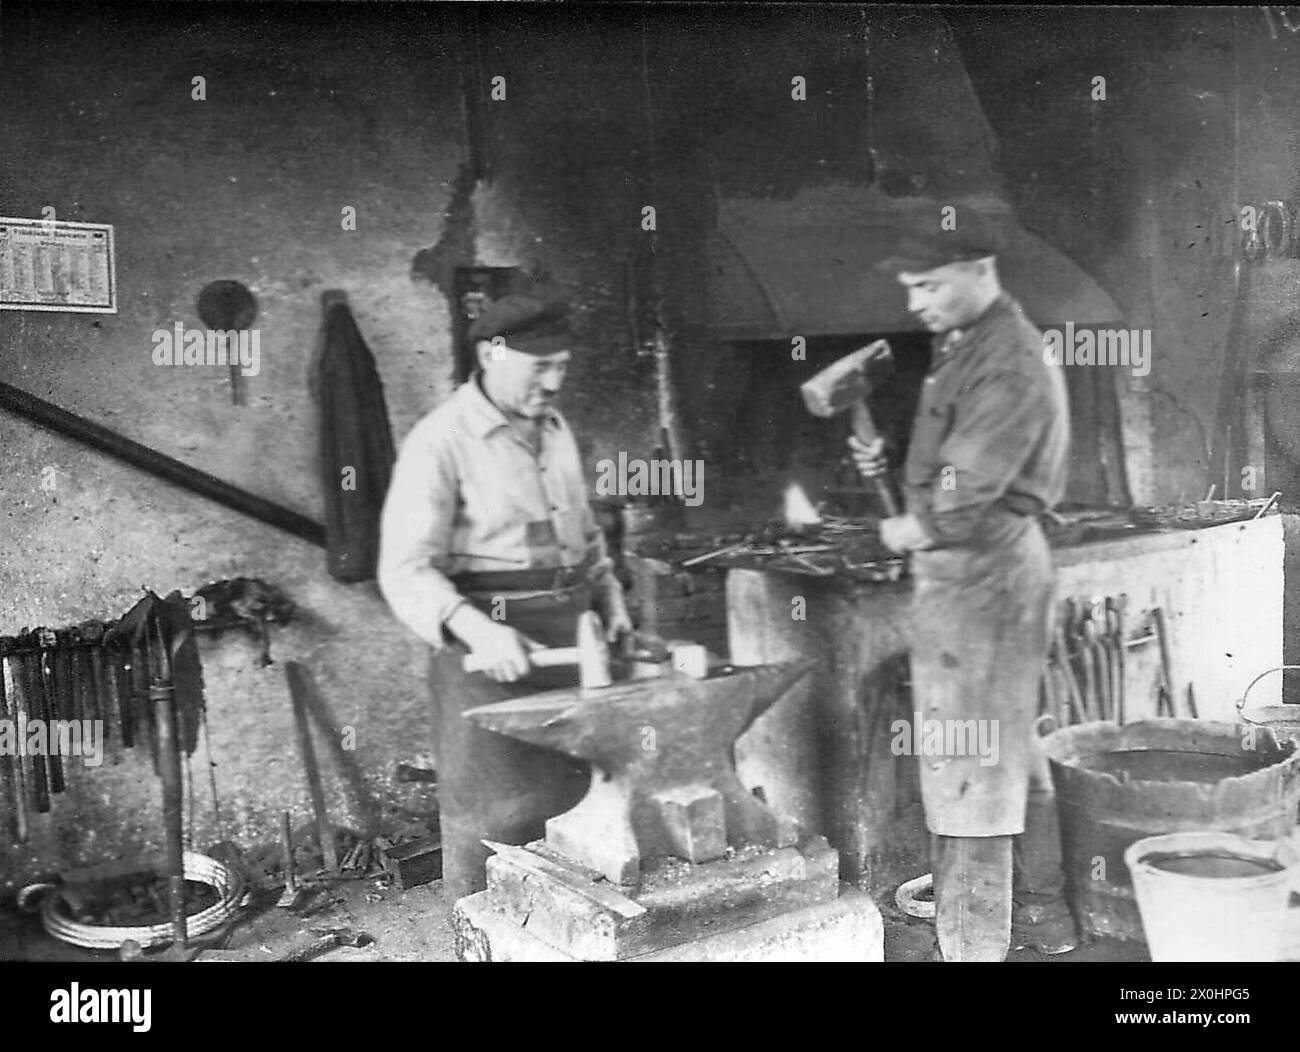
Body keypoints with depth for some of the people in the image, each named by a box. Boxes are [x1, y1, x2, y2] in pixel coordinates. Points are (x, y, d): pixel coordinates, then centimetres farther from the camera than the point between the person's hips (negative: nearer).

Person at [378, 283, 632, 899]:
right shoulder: (441, 442, -12)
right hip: (491, 642, -7)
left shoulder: (553, 428, 12)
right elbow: (406, 571, -18)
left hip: (569, 637, 7)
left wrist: (609, 598, 12)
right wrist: (477, 631, -32)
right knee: (492, 814, 0)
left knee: (569, 800, 12)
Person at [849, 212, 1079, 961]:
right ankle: (1044, 914, 33)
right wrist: (889, 464, 3)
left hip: (981, 568, -11)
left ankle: (975, 941, 8)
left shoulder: (1009, 366, -19)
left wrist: (905, 531, -6)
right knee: (1013, 747, 19)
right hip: (966, 565, 11)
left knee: (967, 763, -3)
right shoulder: (966, 345, 12)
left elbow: (963, 500, -23)